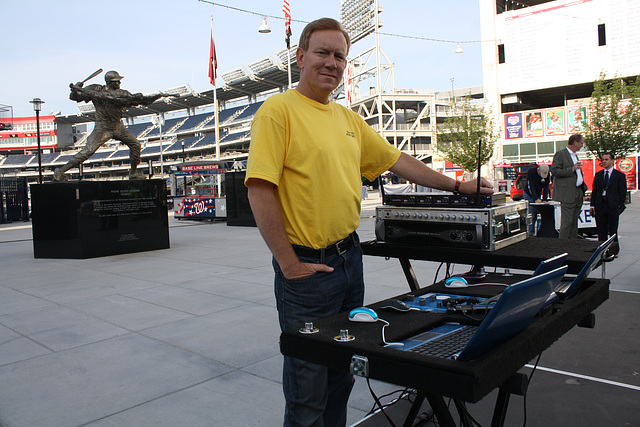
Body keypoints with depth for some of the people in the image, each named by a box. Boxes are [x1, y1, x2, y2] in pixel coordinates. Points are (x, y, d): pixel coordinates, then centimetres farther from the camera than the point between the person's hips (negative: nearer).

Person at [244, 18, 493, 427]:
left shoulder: (348, 117, 12)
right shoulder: (279, 110, -10)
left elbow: (396, 160, 20)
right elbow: (260, 190, -18)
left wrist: (456, 186, 19)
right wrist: (289, 264, -17)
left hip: (350, 257, 7)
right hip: (306, 267, -7)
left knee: (342, 375, 20)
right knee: (309, 386, 4)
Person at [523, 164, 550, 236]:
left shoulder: (547, 174, -6)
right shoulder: (531, 172, -20)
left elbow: (546, 187, -5)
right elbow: (531, 186, -24)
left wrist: (544, 199, -17)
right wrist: (536, 199, -29)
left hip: (538, 196, 5)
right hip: (529, 195, -5)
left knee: (536, 214, 0)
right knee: (531, 215, -13)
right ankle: (530, 233, -12)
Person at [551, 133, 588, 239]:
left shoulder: (574, 155, 21)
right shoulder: (560, 154, -8)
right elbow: (554, 171, -17)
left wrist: (583, 187, 19)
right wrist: (572, 169, -19)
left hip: (578, 193, 9)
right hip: (568, 194, -9)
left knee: (574, 221, 12)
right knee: (567, 221, -9)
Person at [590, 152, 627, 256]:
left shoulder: (620, 175, 3)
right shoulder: (598, 175, 13)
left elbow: (623, 193, 1)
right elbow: (594, 191, 13)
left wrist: (619, 206, -8)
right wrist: (592, 205, 4)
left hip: (613, 206, -3)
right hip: (600, 206, 3)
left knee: (613, 231, 2)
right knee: (601, 231, 5)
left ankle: (613, 251, 13)